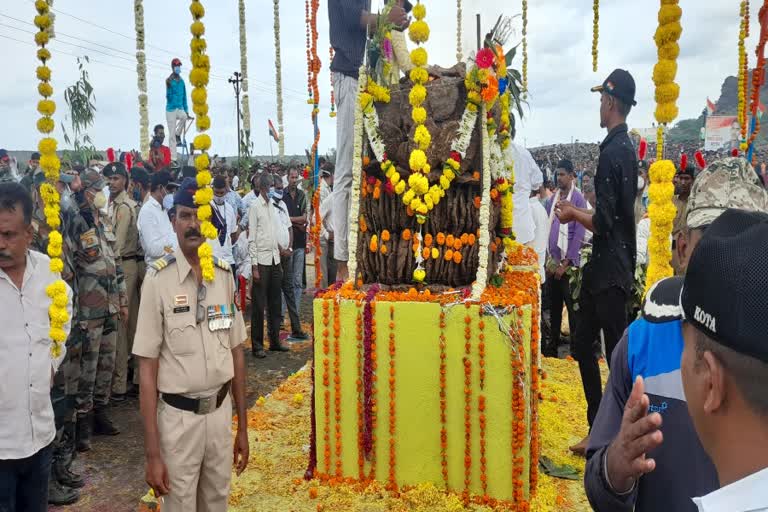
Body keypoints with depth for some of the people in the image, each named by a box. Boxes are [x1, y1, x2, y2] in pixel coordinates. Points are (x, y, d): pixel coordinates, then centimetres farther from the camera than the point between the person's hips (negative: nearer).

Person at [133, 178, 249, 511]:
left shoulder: (225, 276, -1)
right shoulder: (159, 278, -14)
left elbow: (236, 354, 6)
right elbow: (147, 369, -12)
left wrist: (242, 427, 9)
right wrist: (152, 452, -12)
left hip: (220, 412, 4)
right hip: (178, 417, -4)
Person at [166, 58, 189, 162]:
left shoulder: (182, 81, 10)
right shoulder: (169, 80, -7)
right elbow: (168, 97, -13)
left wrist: (186, 110, 14)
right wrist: (168, 86, -28)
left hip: (180, 108, 4)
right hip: (171, 109, -4)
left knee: (184, 117, -32)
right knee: (172, 135, -4)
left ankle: (178, 135, -5)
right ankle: (173, 158, 1)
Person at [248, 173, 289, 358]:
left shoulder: (273, 205, 12)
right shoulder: (255, 206, -8)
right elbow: (251, 238, -10)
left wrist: (279, 254, 12)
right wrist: (254, 266, -13)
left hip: (275, 259, 7)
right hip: (261, 259, -7)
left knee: (275, 302, 13)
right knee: (259, 304, 0)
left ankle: (275, 340, 24)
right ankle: (257, 345, 9)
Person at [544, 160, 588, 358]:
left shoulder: (578, 198, -7)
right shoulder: (553, 198, 11)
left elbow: (579, 234, -12)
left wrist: (565, 263, -13)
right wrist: (549, 259, 7)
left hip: (569, 263, -6)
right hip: (553, 261, 6)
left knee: (572, 307, -1)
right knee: (554, 305, 13)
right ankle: (553, 346, 23)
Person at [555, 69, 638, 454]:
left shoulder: (612, 153, -18)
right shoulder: (625, 148, 13)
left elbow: (603, 223, -20)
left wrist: (573, 213, -5)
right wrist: (578, 212, 18)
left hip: (611, 270, -10)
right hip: (606, 267, 10)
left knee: (617, 354, 0)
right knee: (582, 345, 16)